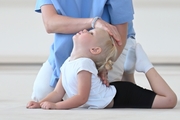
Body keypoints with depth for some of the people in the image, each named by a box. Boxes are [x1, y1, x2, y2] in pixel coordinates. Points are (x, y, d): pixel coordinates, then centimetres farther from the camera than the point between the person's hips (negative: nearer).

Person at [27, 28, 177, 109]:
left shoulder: (83, 64, -25)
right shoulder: (68, 63, 1)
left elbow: (82, 97, -29)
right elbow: (58, 93, 4)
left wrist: (56, 106, -29)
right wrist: (40, 104, -12)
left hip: (119, 97, -8)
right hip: (110, 98, 8)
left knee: (169, 99, -11)